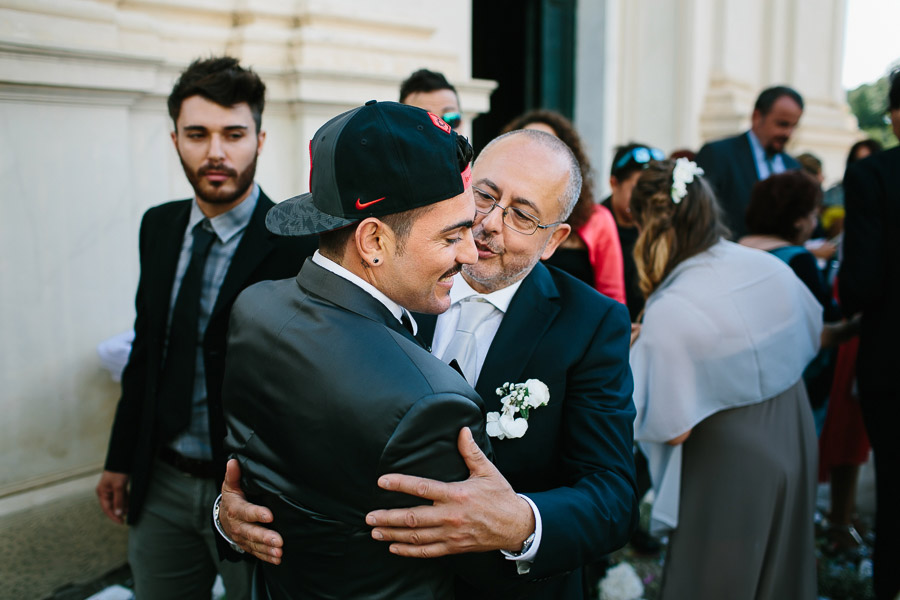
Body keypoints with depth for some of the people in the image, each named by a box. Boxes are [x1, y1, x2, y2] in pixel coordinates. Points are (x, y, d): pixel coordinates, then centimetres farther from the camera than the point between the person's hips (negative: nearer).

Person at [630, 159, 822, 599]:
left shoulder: (670, 312, -28)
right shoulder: (773, 268, -8)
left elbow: (673, 430, -22)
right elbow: (811, 339, 12)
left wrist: (631, 358, -10)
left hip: (729, 476, -6)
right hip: (797, 454, 6)